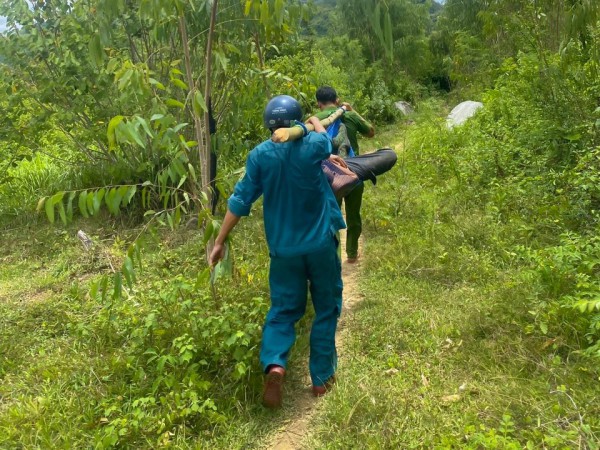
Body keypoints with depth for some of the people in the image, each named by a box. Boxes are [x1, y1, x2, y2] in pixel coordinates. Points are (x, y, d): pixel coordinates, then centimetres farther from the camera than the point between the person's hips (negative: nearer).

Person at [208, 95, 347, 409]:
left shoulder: (259, 155, -6)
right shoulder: (313, 146, -7)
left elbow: (240, 200, -5)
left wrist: (220, 241, 2)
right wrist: (316, 122, 40)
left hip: (283, 248, 1)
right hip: (320, 243, -1)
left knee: (283, 309, 13)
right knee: (326, 309, 14)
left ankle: (274, 364, -11)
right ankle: (322, 377, 20)